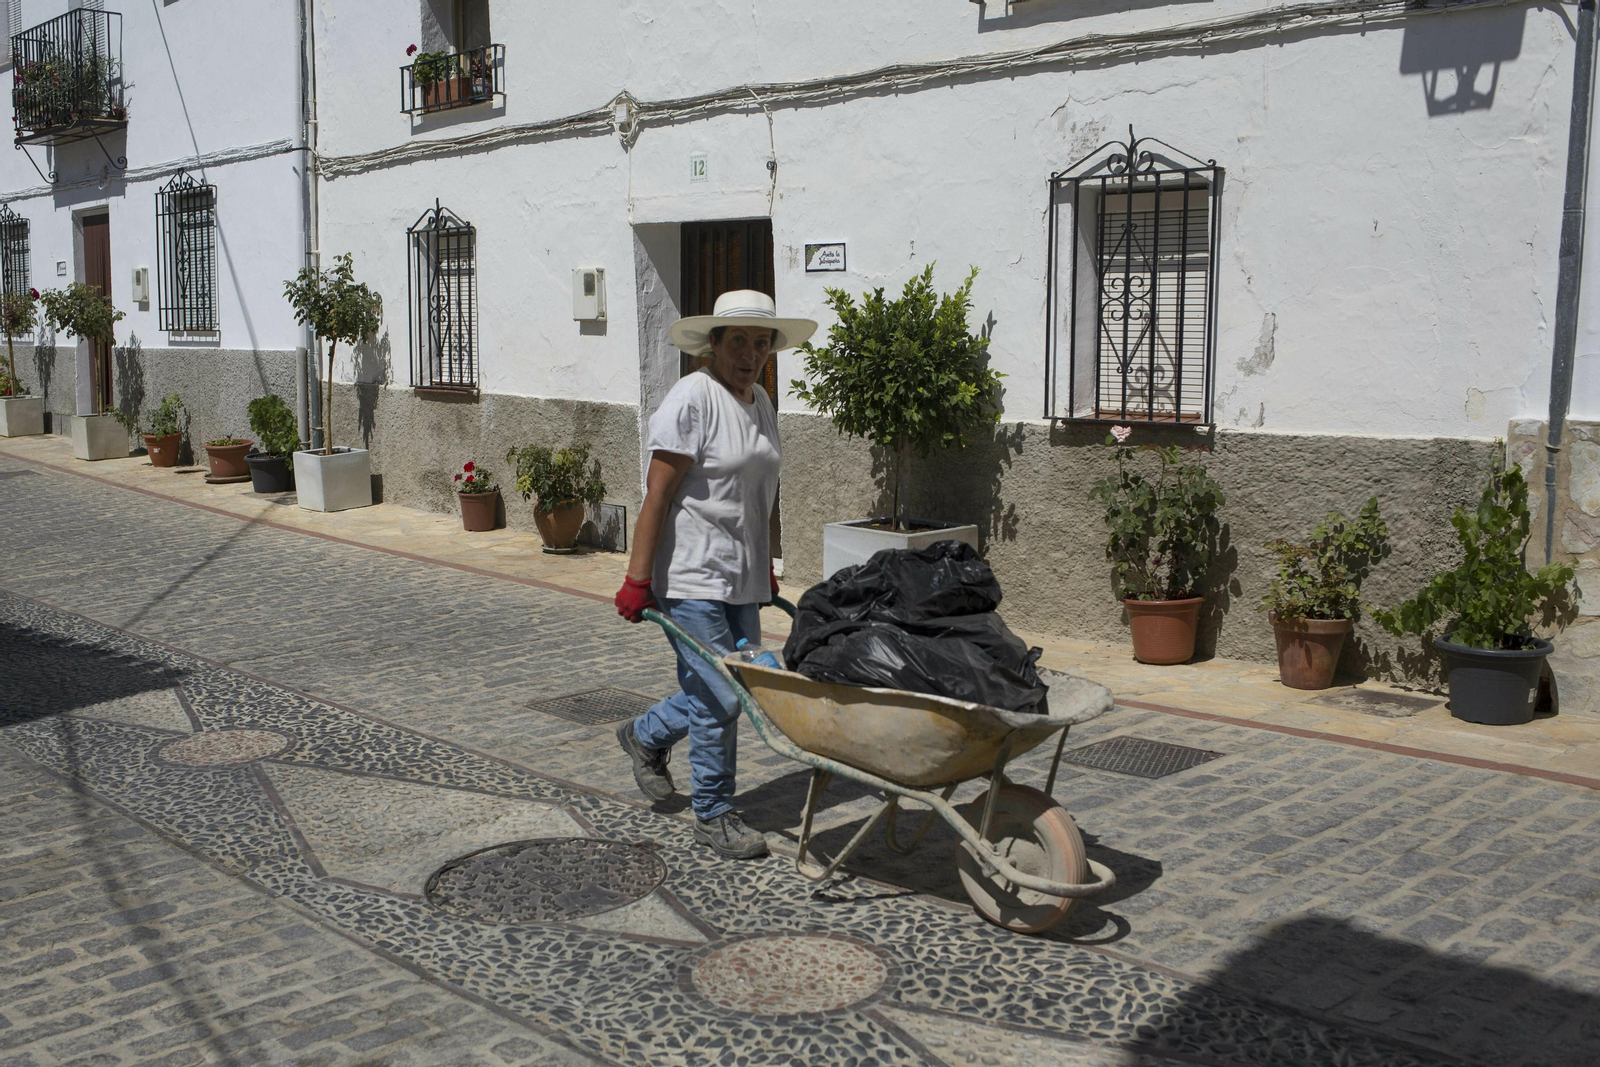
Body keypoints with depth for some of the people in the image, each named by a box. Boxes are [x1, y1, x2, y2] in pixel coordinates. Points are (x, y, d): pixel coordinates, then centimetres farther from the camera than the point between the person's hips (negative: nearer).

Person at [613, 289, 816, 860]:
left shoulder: (761, 403, 12)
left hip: (741, 579, 8)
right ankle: (713, 815, 13)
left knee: (736, 685, 13)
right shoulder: (692, 399, -13)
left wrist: (765, 571, 24)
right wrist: (637, 581, -19)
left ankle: (645, 736, 37)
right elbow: (658, 495, -16)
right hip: (691, 577, -8)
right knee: (719, 696, -5)